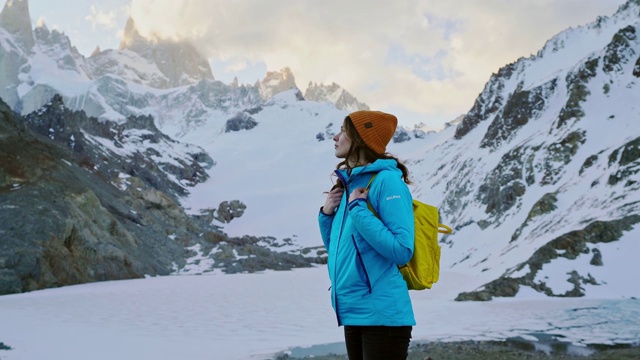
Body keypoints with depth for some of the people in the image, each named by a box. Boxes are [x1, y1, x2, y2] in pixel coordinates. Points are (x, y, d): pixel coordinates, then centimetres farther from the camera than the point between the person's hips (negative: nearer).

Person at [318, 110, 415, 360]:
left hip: (382, 315, -8)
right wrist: (327, 215, 3)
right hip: (352, 313, 8)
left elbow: (401, 252, -20)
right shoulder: (348, 184, 12)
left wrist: (357, 209, -17)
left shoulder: (387, 181, -11)